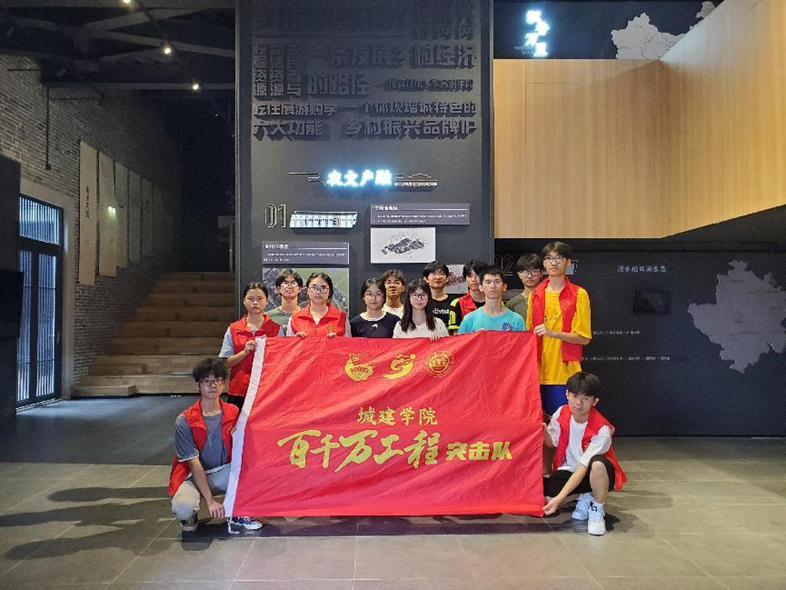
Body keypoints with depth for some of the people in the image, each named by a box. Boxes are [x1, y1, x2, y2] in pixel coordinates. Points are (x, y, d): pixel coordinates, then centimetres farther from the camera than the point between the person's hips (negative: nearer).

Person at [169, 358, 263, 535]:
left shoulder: (233, 412, -3)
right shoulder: (185, 420, -15)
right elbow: (194, 463, -17)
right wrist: (210, 501, -20)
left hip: (221, 475, 3)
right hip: (193, 477, -3)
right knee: (183, 508, -35)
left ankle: (237, 516, -9)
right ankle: (191, 515, 4)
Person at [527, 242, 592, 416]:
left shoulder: (578, 294, -3)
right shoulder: (535, 295, 10)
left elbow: (584, 338, -6)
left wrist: (554, 333, -18)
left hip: (565, 374, -3)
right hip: (539, 372, 4)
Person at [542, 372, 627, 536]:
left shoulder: (602, 430, -25)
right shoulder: (561, 413, -11)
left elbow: (583, 467, -27)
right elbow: (552, 443, 5)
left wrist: (559, 498, -32)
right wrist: (544, 431, -20)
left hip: (599, 473, -4)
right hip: (569, 469, 4)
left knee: (597, 464, -42)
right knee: (543, 499, -24)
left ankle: (598, 510, -12)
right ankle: (585, 499, 8)